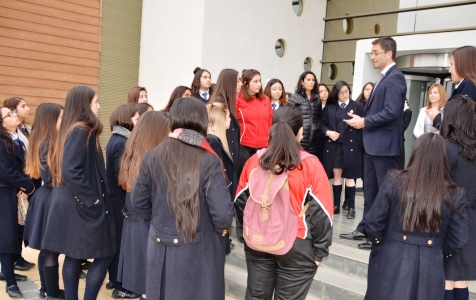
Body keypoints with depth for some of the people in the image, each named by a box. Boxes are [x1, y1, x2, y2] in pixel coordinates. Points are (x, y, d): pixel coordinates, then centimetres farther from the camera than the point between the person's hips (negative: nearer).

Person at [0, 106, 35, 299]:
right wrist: (28, 185, -12)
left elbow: (25, 166, 8)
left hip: (19, 194, 7)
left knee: (16, 235, 11)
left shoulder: (18, 142, 13)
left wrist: (26, 186, -9)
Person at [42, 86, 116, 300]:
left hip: (73, 202, 9)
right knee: (104, 256, -1)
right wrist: (92, 199, -19)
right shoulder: (81, 131, -17)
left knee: (74, 257, 13)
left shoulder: (73, 129, 12)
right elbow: (70, 170, -26)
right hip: (80, 205, -9)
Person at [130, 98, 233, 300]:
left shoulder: (153, 157, -5)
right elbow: (222, 212, -19)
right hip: (199, 251, -3)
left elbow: (138, 201, 4)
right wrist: (222, 229, 3)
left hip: (160, 247, 3)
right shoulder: (209, 161, -16)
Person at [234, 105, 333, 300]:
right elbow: (321, 211, -12)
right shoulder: (310, 165, -15)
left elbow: (240, 201, 5)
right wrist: (320, 250, -1)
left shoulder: (255, 160, -4)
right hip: (297, 246, -3)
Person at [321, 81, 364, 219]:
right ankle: (336, 205, 15)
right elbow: (323, 124, 8)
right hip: (333, 145, 2)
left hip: (350, 145, -2)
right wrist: (328, 132, -8)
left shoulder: (358, 106, 3)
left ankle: (351, 207, 9)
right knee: (336, 175, 7)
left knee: (349, 176, 2)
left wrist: (358, 123, -17)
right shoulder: (330, 107, 9)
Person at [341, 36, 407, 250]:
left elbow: (392, 112, -23)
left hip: (384, 144, -10)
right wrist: (361, 118, 3)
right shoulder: (385, 77, 17)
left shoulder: (394, 78, -14)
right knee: (370, 190, 16)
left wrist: (364, 122, -16)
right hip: (373, 143, 10)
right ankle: (366, 229, 26)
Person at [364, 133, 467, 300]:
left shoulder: (394, 181, -11)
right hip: (429, 269, 1)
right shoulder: (454, 194, -6)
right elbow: (457, 241, -1)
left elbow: (372, 223, -8)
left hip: (391, 262, -1)